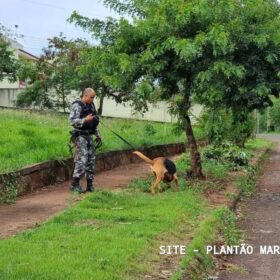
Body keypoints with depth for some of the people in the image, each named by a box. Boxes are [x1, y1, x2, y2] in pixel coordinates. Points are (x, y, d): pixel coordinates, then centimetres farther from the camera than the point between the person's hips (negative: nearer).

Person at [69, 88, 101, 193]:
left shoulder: (91, 106, 14)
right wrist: (85, 120, -29)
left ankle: (90, 184, 13)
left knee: (91, 160, 7)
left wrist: (97, 134, 18)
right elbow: (72, 121, -18)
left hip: (89, 136, 8)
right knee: (82, 159, -13)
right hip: (80, 136, -8)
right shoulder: (77, 106, -10)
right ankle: (75, 184, -8)